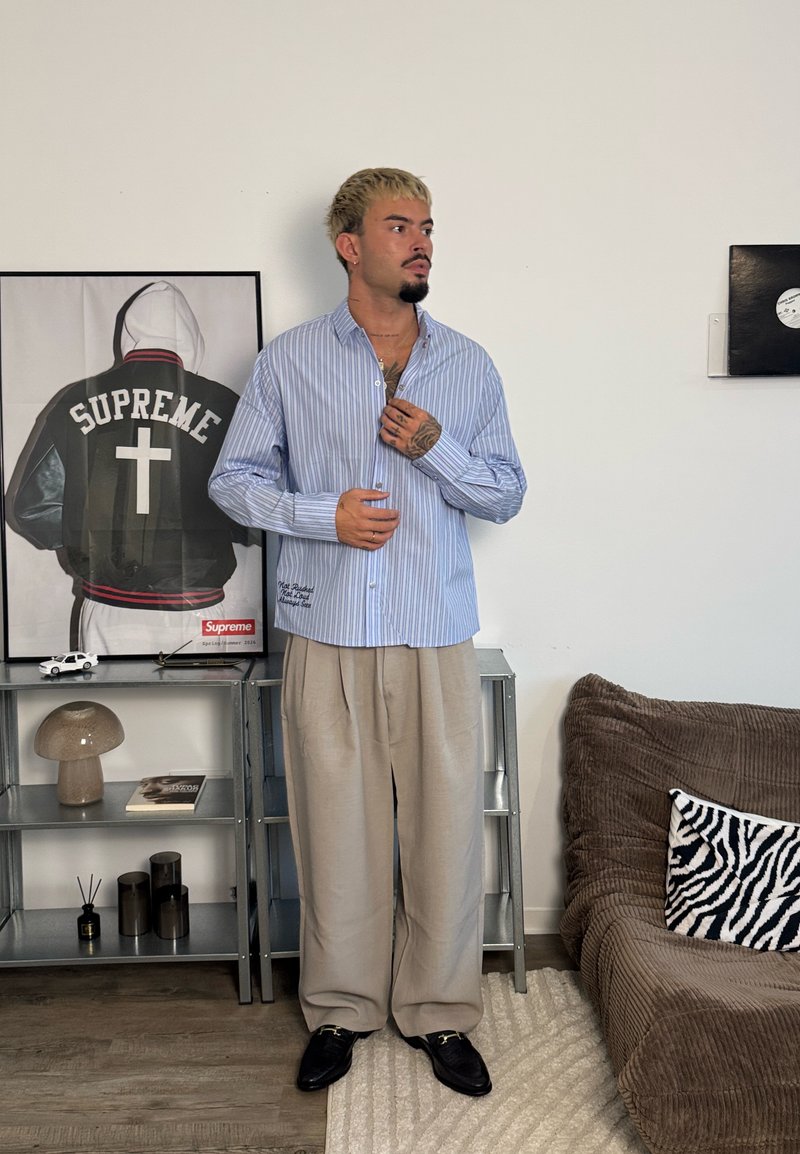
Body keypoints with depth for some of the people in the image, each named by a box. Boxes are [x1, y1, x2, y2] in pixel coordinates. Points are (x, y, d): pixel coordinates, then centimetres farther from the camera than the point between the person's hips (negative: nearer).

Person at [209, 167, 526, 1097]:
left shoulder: (468, 366, 8)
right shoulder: (289, 361, 3)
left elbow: (508, 494, 9)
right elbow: (233, 477, 5)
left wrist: (436, 447, -10)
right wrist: (321, 514, -12)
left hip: (437, 636, 1)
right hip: (327, 634, -1)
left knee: (447, 826, 5)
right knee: (336, 827, 7)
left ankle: (439, 1012, 24)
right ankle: (341, 1009, 27)